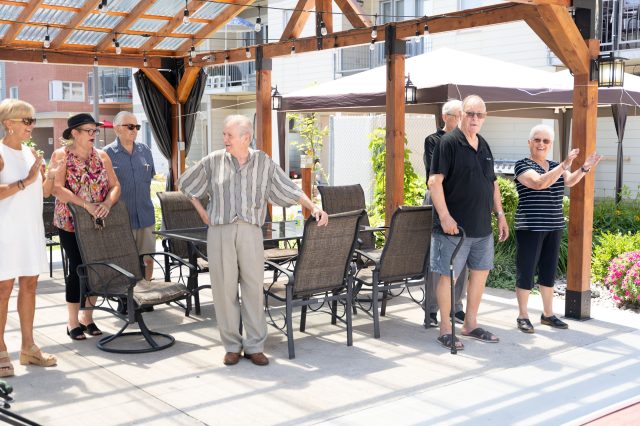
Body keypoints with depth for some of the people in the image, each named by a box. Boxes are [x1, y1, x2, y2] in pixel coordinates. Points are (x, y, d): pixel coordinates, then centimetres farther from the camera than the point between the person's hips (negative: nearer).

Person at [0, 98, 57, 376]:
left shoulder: (29, 152, 12)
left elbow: (40, 191, 17)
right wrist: (26, 181, -22)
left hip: (32, 228, 7)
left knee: (29, 284, 10)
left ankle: (28, 346, 18)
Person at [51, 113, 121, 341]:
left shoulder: (101, 156, 9)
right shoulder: (61, 155, -5)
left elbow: (115, 185, 6)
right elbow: (57, 188, -17)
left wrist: (107, 203, -14)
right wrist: (86, 204, -25)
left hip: (99, 223, 4)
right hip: (70, 222, -4)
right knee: (77, 268, -4)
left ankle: (87, 317, 20)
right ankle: (73, 321, 9)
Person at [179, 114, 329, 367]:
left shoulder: (264, 162, 6)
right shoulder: (214, 161, 7)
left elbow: (291, 191, 8)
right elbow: (185, 184, 19)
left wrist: (313, 208, -5)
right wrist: (202, 212, 11)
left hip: (250, 230, 0)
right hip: (220, 231, 0)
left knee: (254, 287, -1)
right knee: (224, 287, 1)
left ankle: (255, 346, 8)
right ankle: (232, 346, 12)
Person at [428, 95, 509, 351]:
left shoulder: (484, 146, 14)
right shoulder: (449, 143, -10)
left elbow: (492, 183, 21)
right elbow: (435, 181, -17)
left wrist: (500, 214, 16)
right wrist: (444, 216, -23)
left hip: (482, 226, 8)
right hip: (454, 226, -8)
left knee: (480, 272, 14)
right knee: (449, 275, -1)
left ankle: (470, 324, 27)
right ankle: (445, 330, 10)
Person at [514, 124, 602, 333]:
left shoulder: (555, 166, 13)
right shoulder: (522, 165, -7)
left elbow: (569, 181, -5)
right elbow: (539, 182, -24)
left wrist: (585, 168, -24)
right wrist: (565, 164, -30)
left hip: (553, 227, 6)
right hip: (530, 228, -6)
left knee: (549, 271, 12)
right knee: (526, 271, -2)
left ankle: (548, 314, 22)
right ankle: (522, 316, 7)